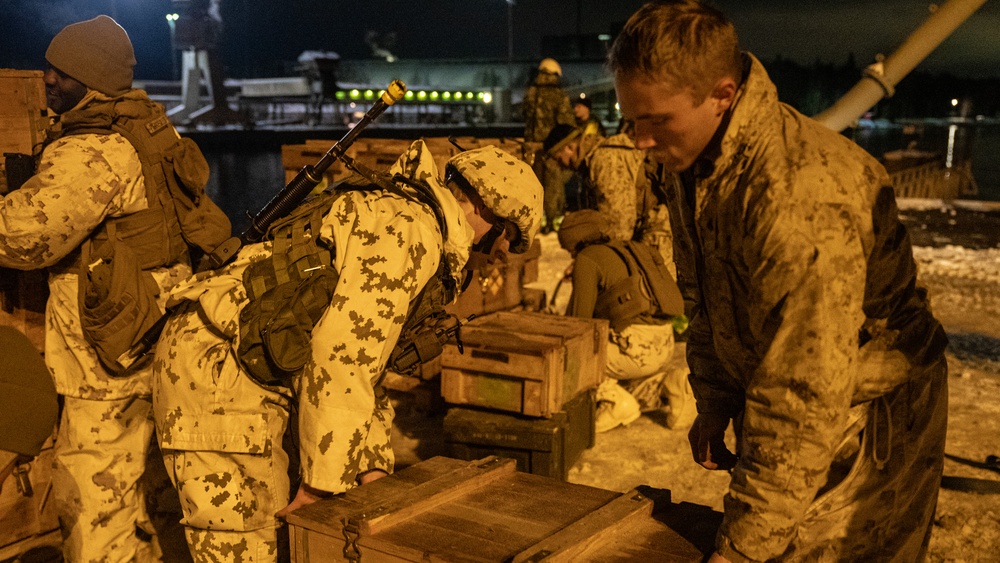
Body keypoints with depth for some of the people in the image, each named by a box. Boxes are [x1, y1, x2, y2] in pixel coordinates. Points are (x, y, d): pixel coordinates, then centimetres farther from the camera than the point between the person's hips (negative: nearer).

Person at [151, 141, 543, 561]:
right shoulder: (410, 228, -14)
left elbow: (364, 364, 22)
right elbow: (341, 354, -22)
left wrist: (373, 465, 16)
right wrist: (325, 482, -15)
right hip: (214, 367, -10)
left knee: (270, 527, 15)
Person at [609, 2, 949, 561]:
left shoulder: (802, 197, -35)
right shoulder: (695, 163, -4)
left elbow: (804, 403, -35)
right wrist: (714, 402, 9)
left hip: (868, 425, -8)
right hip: (781, 408, 8)